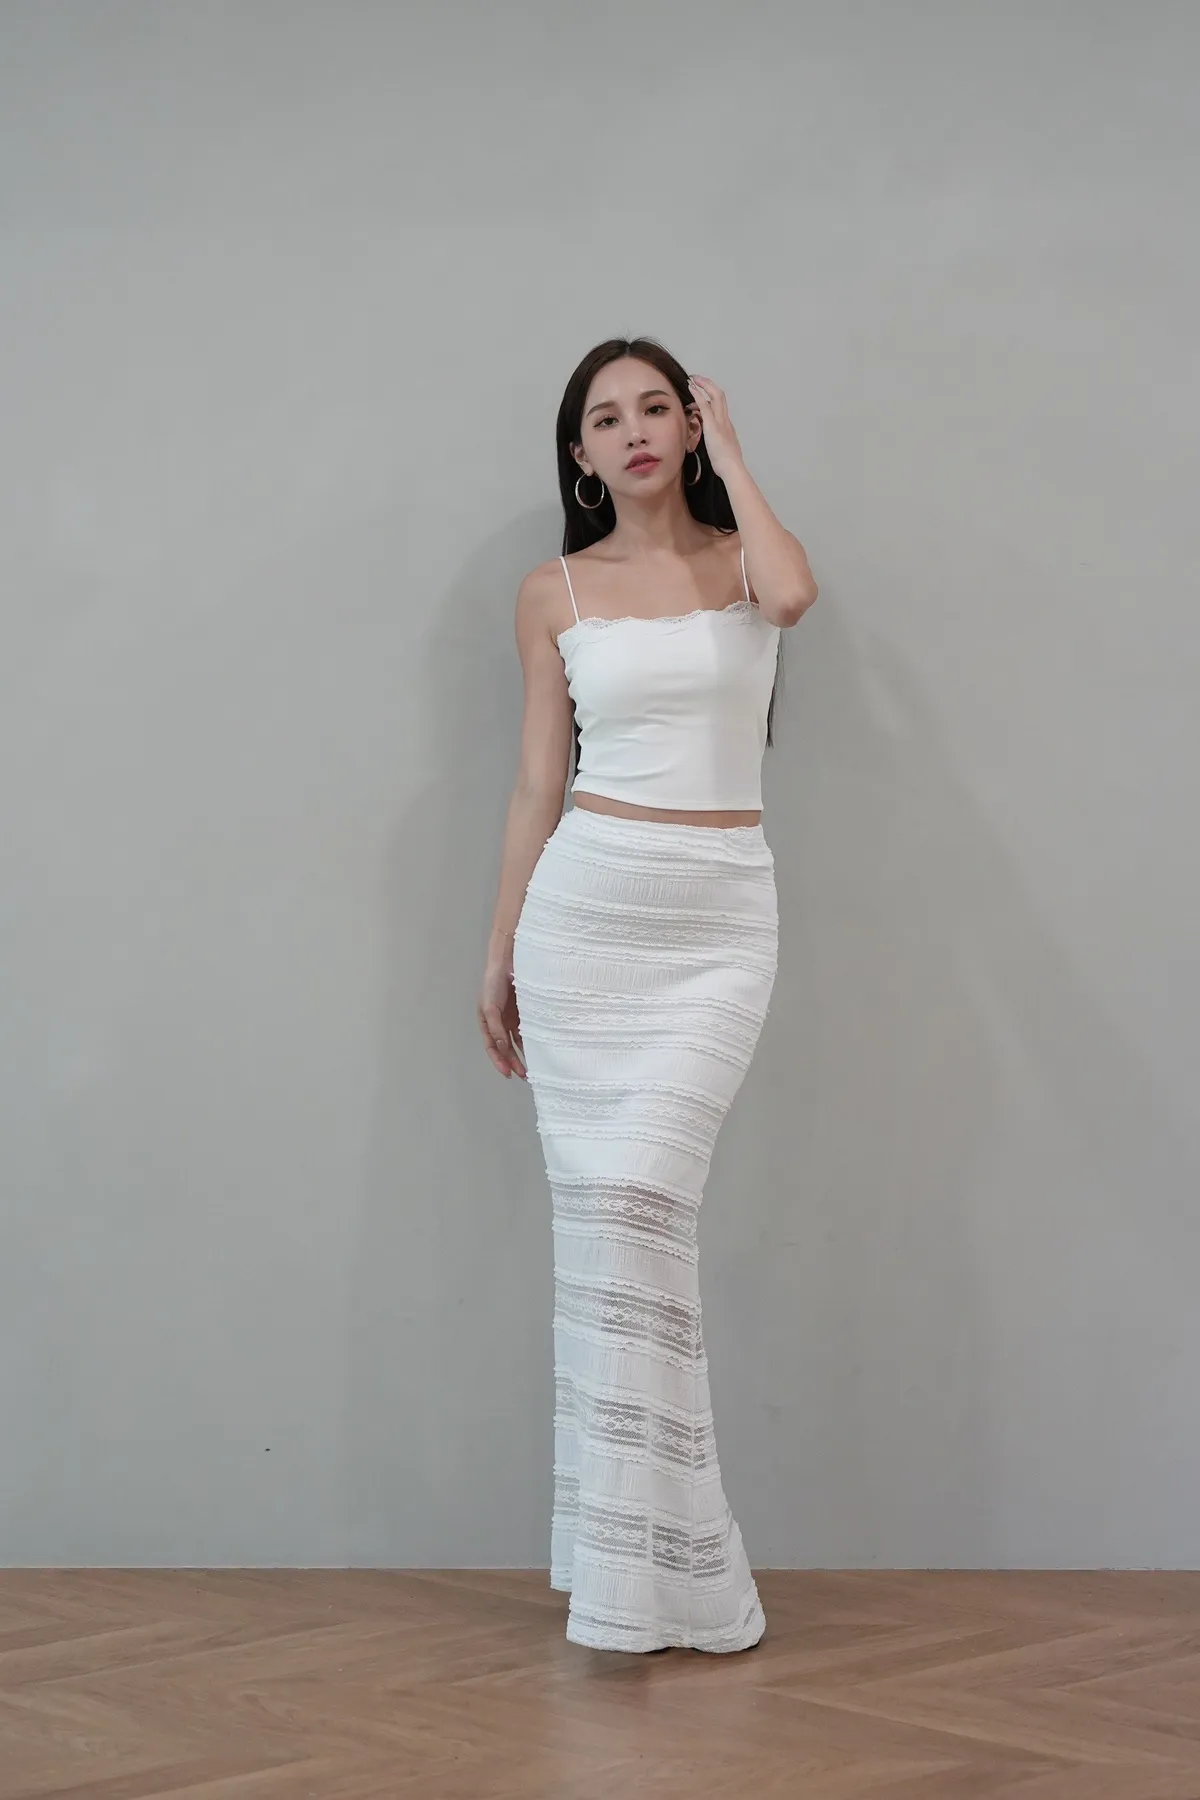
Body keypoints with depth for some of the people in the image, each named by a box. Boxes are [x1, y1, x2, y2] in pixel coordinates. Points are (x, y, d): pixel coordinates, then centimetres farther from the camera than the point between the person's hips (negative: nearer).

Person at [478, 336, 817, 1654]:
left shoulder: (741, 556, 6)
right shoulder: (554, 593, 9)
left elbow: (792, 594, -19)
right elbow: (537, 782, 11)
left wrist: (728, 447, -5)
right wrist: (500, 951, 9)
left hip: (722, 918, -1)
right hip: (585, 902, 2)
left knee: (639, 1196, -13)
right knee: (600, 1205, -4)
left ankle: (643, 1565, -3)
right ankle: (654, 1564, 4)